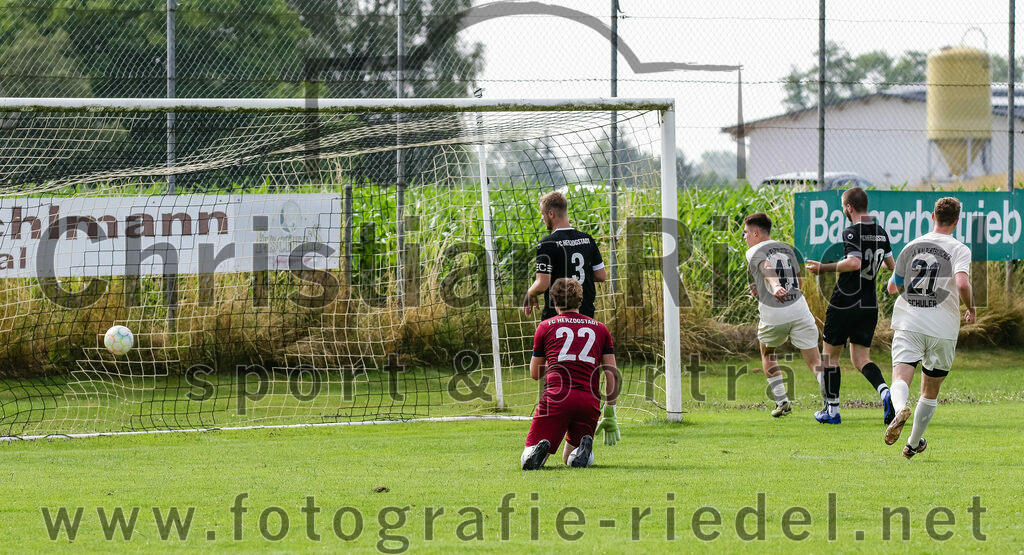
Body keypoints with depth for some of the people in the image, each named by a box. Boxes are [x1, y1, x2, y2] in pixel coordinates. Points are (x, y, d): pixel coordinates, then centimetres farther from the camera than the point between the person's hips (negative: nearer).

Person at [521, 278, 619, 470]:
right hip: (589, 401, 2)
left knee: (527, 460, 3)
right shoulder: (600, 329, 19)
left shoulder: (546, 326, 14)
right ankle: (584, 449, -15)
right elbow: (612, 375, 13)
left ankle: (539, 450, -32)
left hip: (556, 397, -2)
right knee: (569, 459, 20)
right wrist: (610, 414, 18)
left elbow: (535, 374, 23)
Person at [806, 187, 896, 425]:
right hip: (870, 305, 6)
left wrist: (824, 268, -20)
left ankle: (832, 410, 13)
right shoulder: (881, 233, 8)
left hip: (845, 304, -6)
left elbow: (854, 263, -29)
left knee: (830, 354, 10)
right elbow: (892, 265, 19)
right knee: (861, 359, 9)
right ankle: (886, 393, -18)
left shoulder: (852, 232, -15)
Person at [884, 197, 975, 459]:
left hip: (907, 325, 1)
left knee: (900, 378, -14)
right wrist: (971, 309, -2)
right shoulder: (959, 250, -4)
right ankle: (914, 443, 25)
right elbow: (962, 283, -21)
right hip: (942, 328, -1)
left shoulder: (911, 246, 8)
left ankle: (900, 409, -47)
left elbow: (893, 287, 14)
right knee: (930, 390, 16)